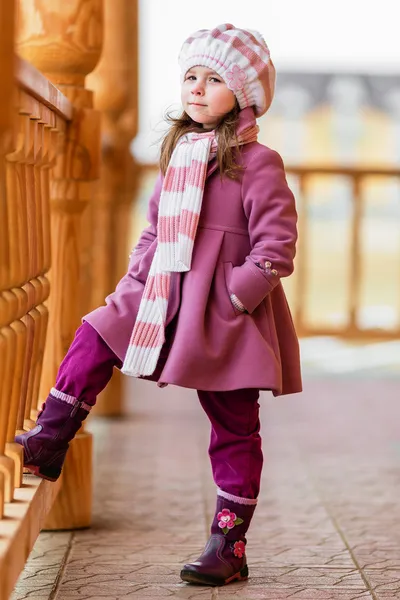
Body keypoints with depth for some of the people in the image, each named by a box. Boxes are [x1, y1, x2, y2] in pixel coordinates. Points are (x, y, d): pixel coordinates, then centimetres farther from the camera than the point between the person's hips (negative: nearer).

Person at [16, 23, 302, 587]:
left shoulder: (257, 163, -10)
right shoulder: (178, 155, 11)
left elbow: (276, 247, -14)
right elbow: (155, 229, 20)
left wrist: (233, 298, -17)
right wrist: (137, 281, 7)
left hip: (224, 318, -6)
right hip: (162, 301, 7)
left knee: (234, 430, 3)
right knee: (93, 338, -3)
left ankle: (229, 547, 10)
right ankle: (49, 441, 6)